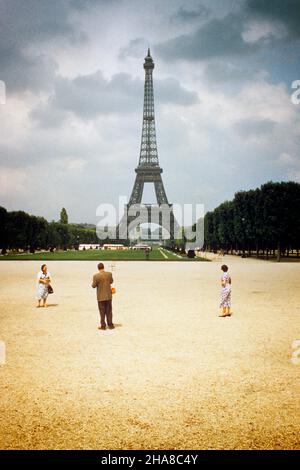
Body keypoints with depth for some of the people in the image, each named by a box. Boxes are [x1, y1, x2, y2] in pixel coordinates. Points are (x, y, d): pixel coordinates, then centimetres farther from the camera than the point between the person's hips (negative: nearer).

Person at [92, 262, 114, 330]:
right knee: (109, 311, 13)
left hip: (101, 297, -2)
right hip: (108, 296, 3)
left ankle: (103, 325, 12)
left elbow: (93, 286, -9)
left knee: (102, 312, 8)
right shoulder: (109, 274, -6)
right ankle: (110, 325, 18)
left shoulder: (96, 276, -15)